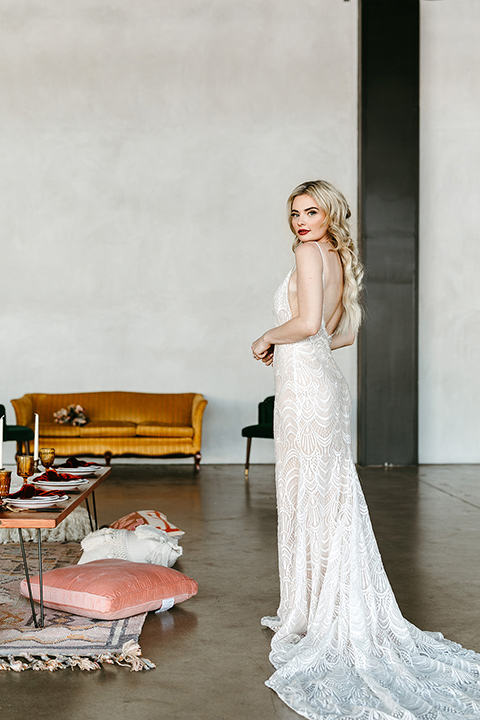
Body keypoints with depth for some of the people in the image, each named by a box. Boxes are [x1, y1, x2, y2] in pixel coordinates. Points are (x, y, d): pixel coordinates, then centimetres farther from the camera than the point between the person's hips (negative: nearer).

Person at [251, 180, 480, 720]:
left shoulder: (310, 254, -11)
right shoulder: (340, 262, 15)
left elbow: (306, 323, -23)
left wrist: (267, 338, -6)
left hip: (304, 387, -9)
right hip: (326, 381, 9)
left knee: (308, 497, -2)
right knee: (328, 497, 12)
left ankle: (317, 617, 8)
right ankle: (330, 610, 22)